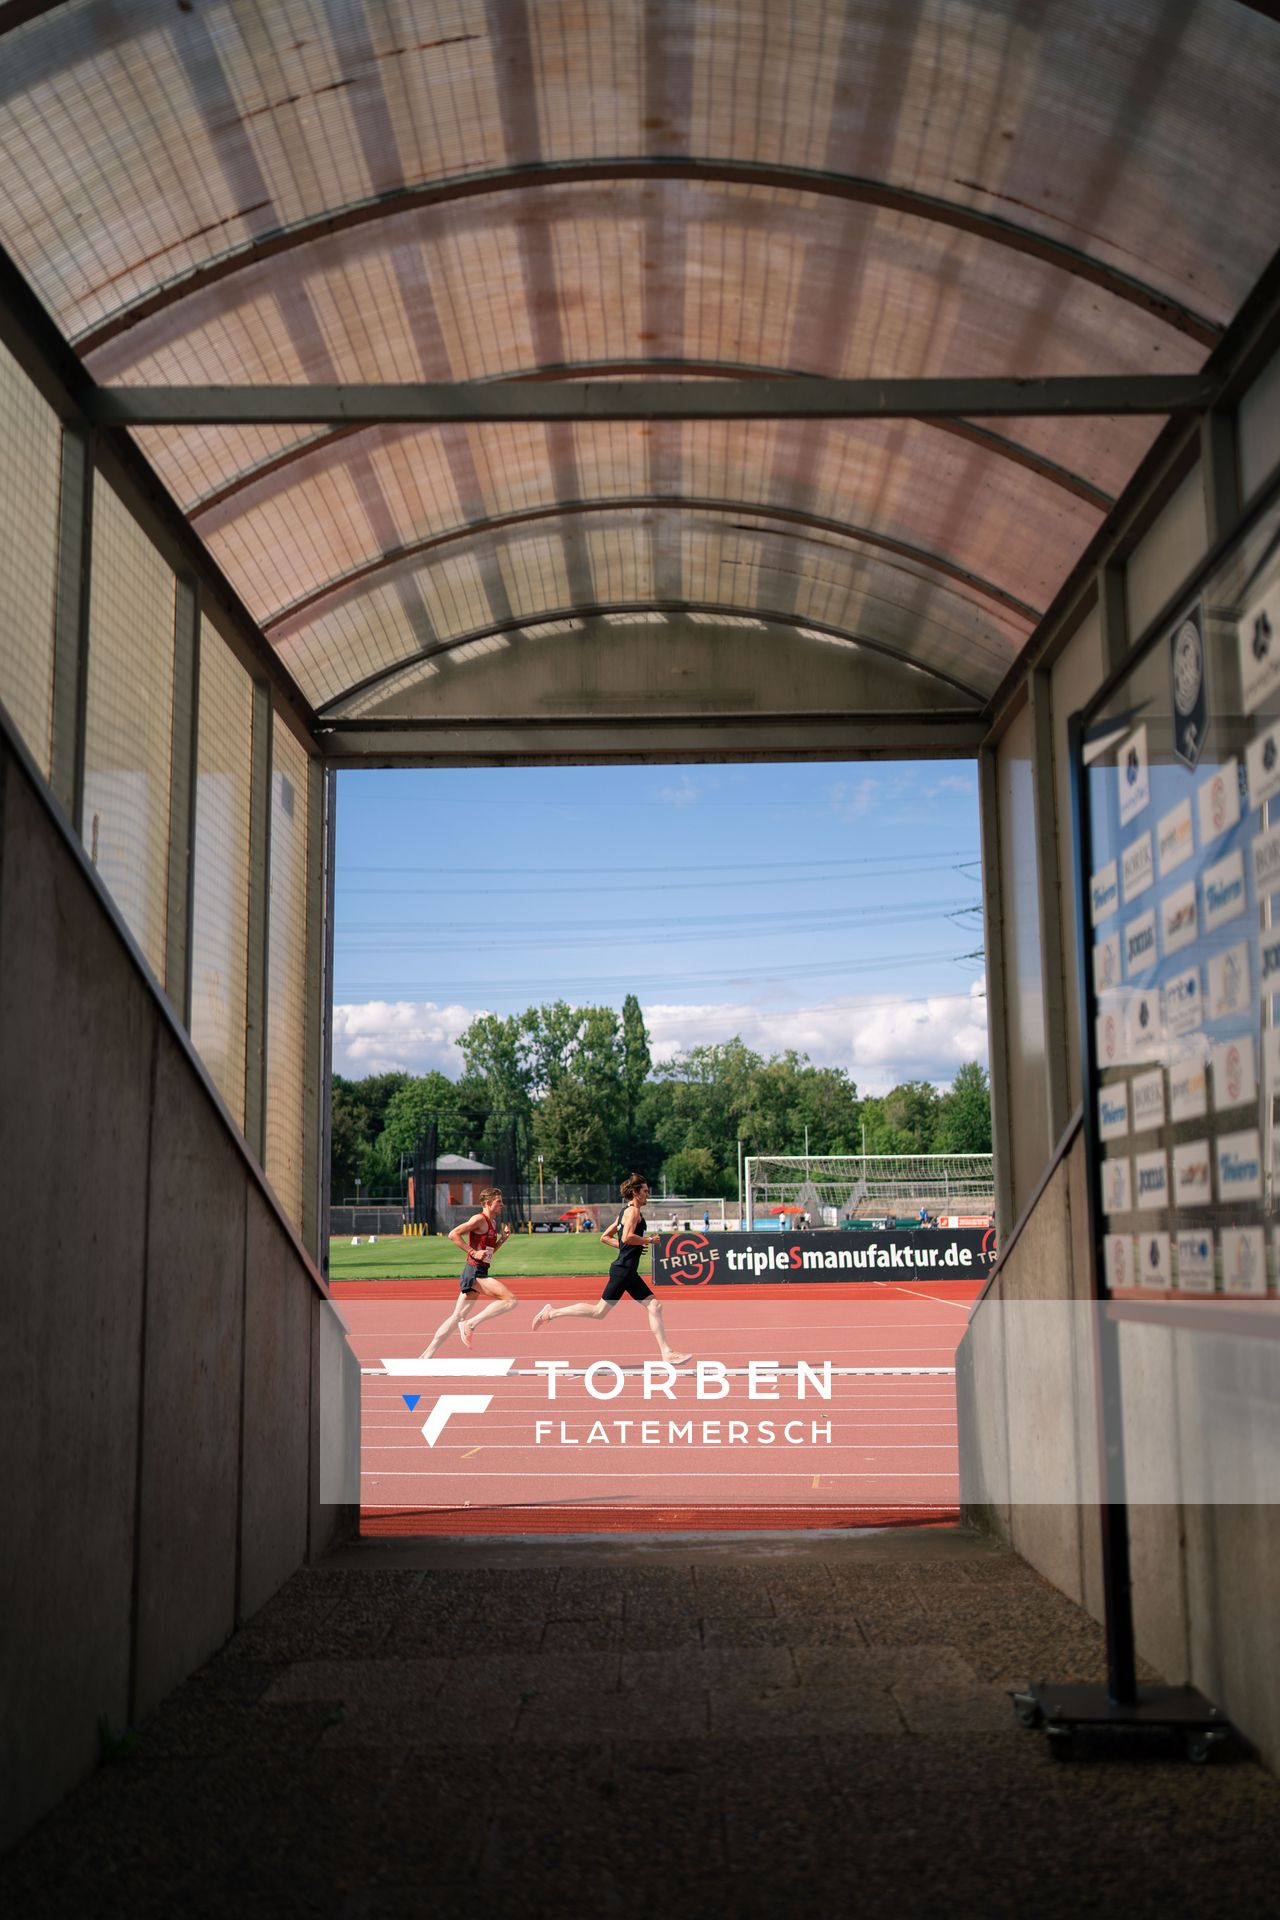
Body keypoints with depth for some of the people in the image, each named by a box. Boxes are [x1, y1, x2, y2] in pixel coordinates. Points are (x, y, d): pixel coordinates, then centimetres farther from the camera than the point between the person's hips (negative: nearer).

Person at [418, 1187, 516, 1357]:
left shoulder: (492, 1223, 18)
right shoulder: (479, 1219, -10)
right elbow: (453, 1234, -17)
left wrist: (503, 1239, 11)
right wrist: (473, 1252, -19)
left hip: (480, 1273, 10)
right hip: (474, 1272, -10)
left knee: (457, 1317, 11)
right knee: (511, 1300, -17)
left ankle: (427, 1356, 13)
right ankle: (470, 1324, -11)